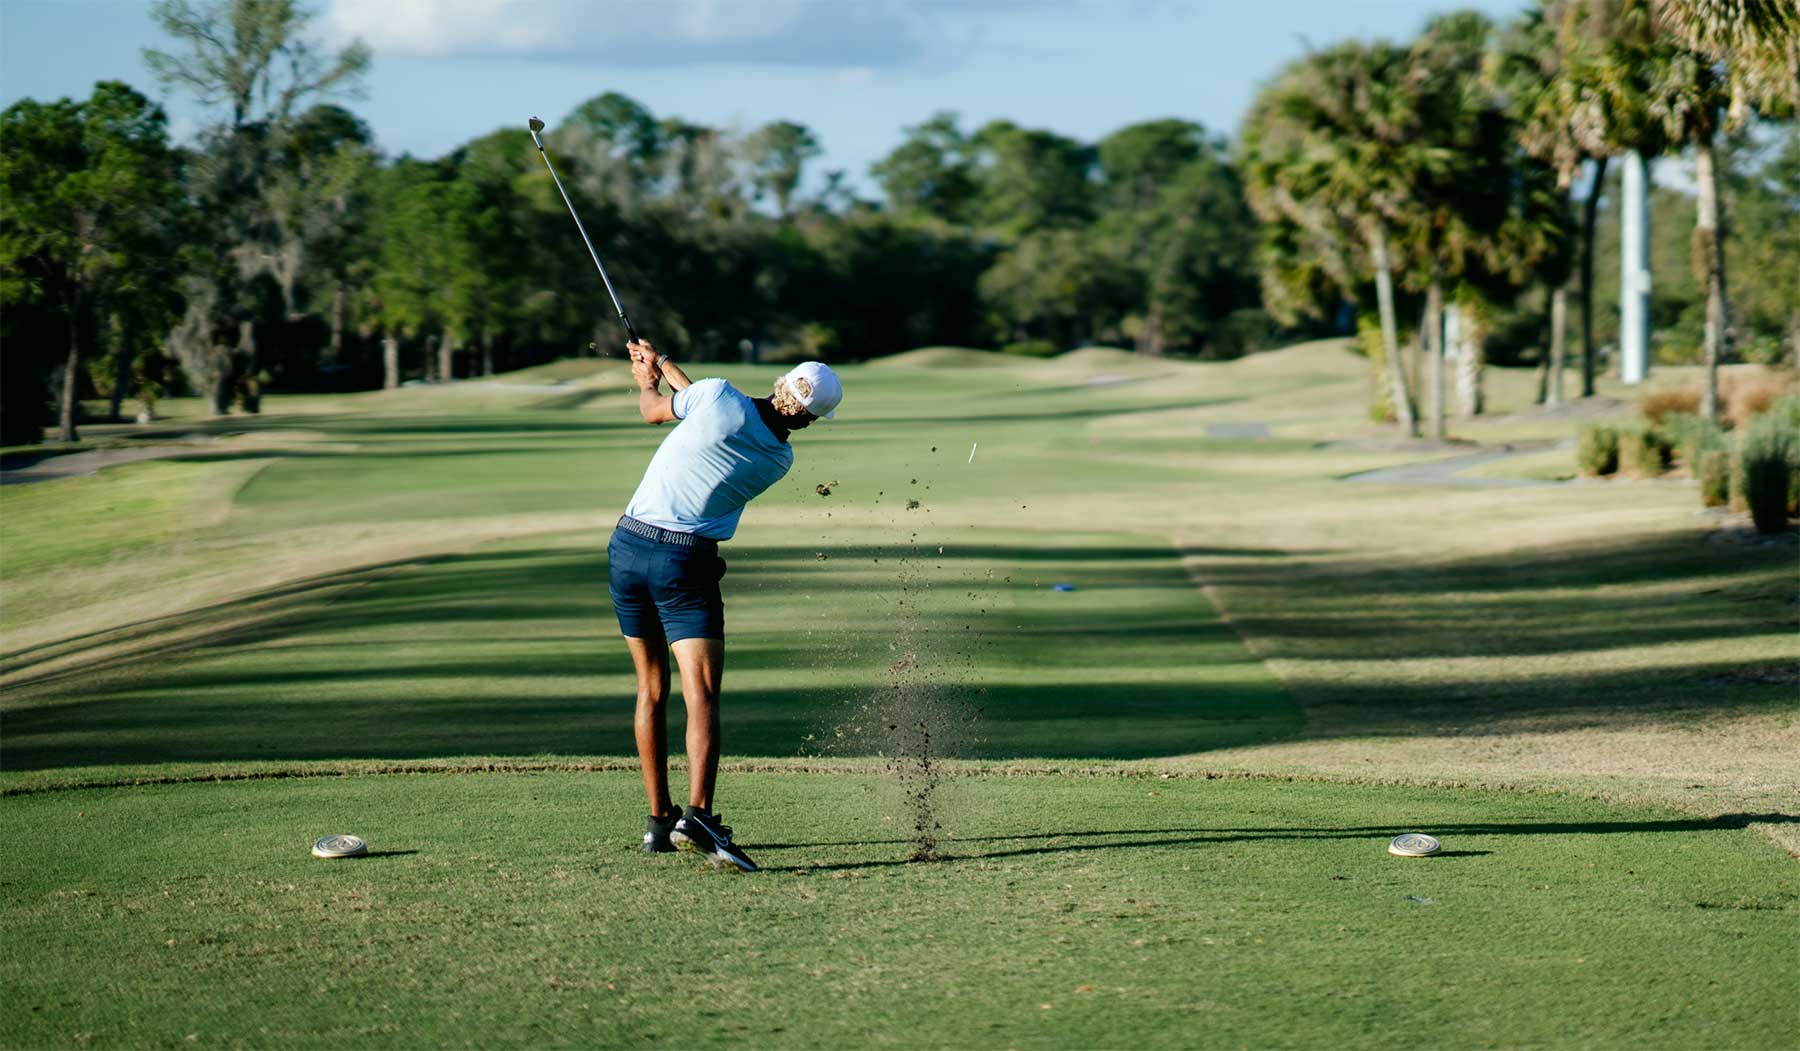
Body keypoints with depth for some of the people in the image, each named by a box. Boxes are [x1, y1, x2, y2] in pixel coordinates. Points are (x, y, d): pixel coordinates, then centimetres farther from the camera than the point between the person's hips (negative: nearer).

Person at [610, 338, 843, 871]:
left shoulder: (719, 396, -6)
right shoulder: (779, 460, 3)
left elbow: (654, 409, 14)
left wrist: (648, 377, 36)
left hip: (627, 546, 3)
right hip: (685, 563, -2)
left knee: (651, 690, 13)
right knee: (702, 693, -10)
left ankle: (658, 820, 17)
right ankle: (698, 813, -32)